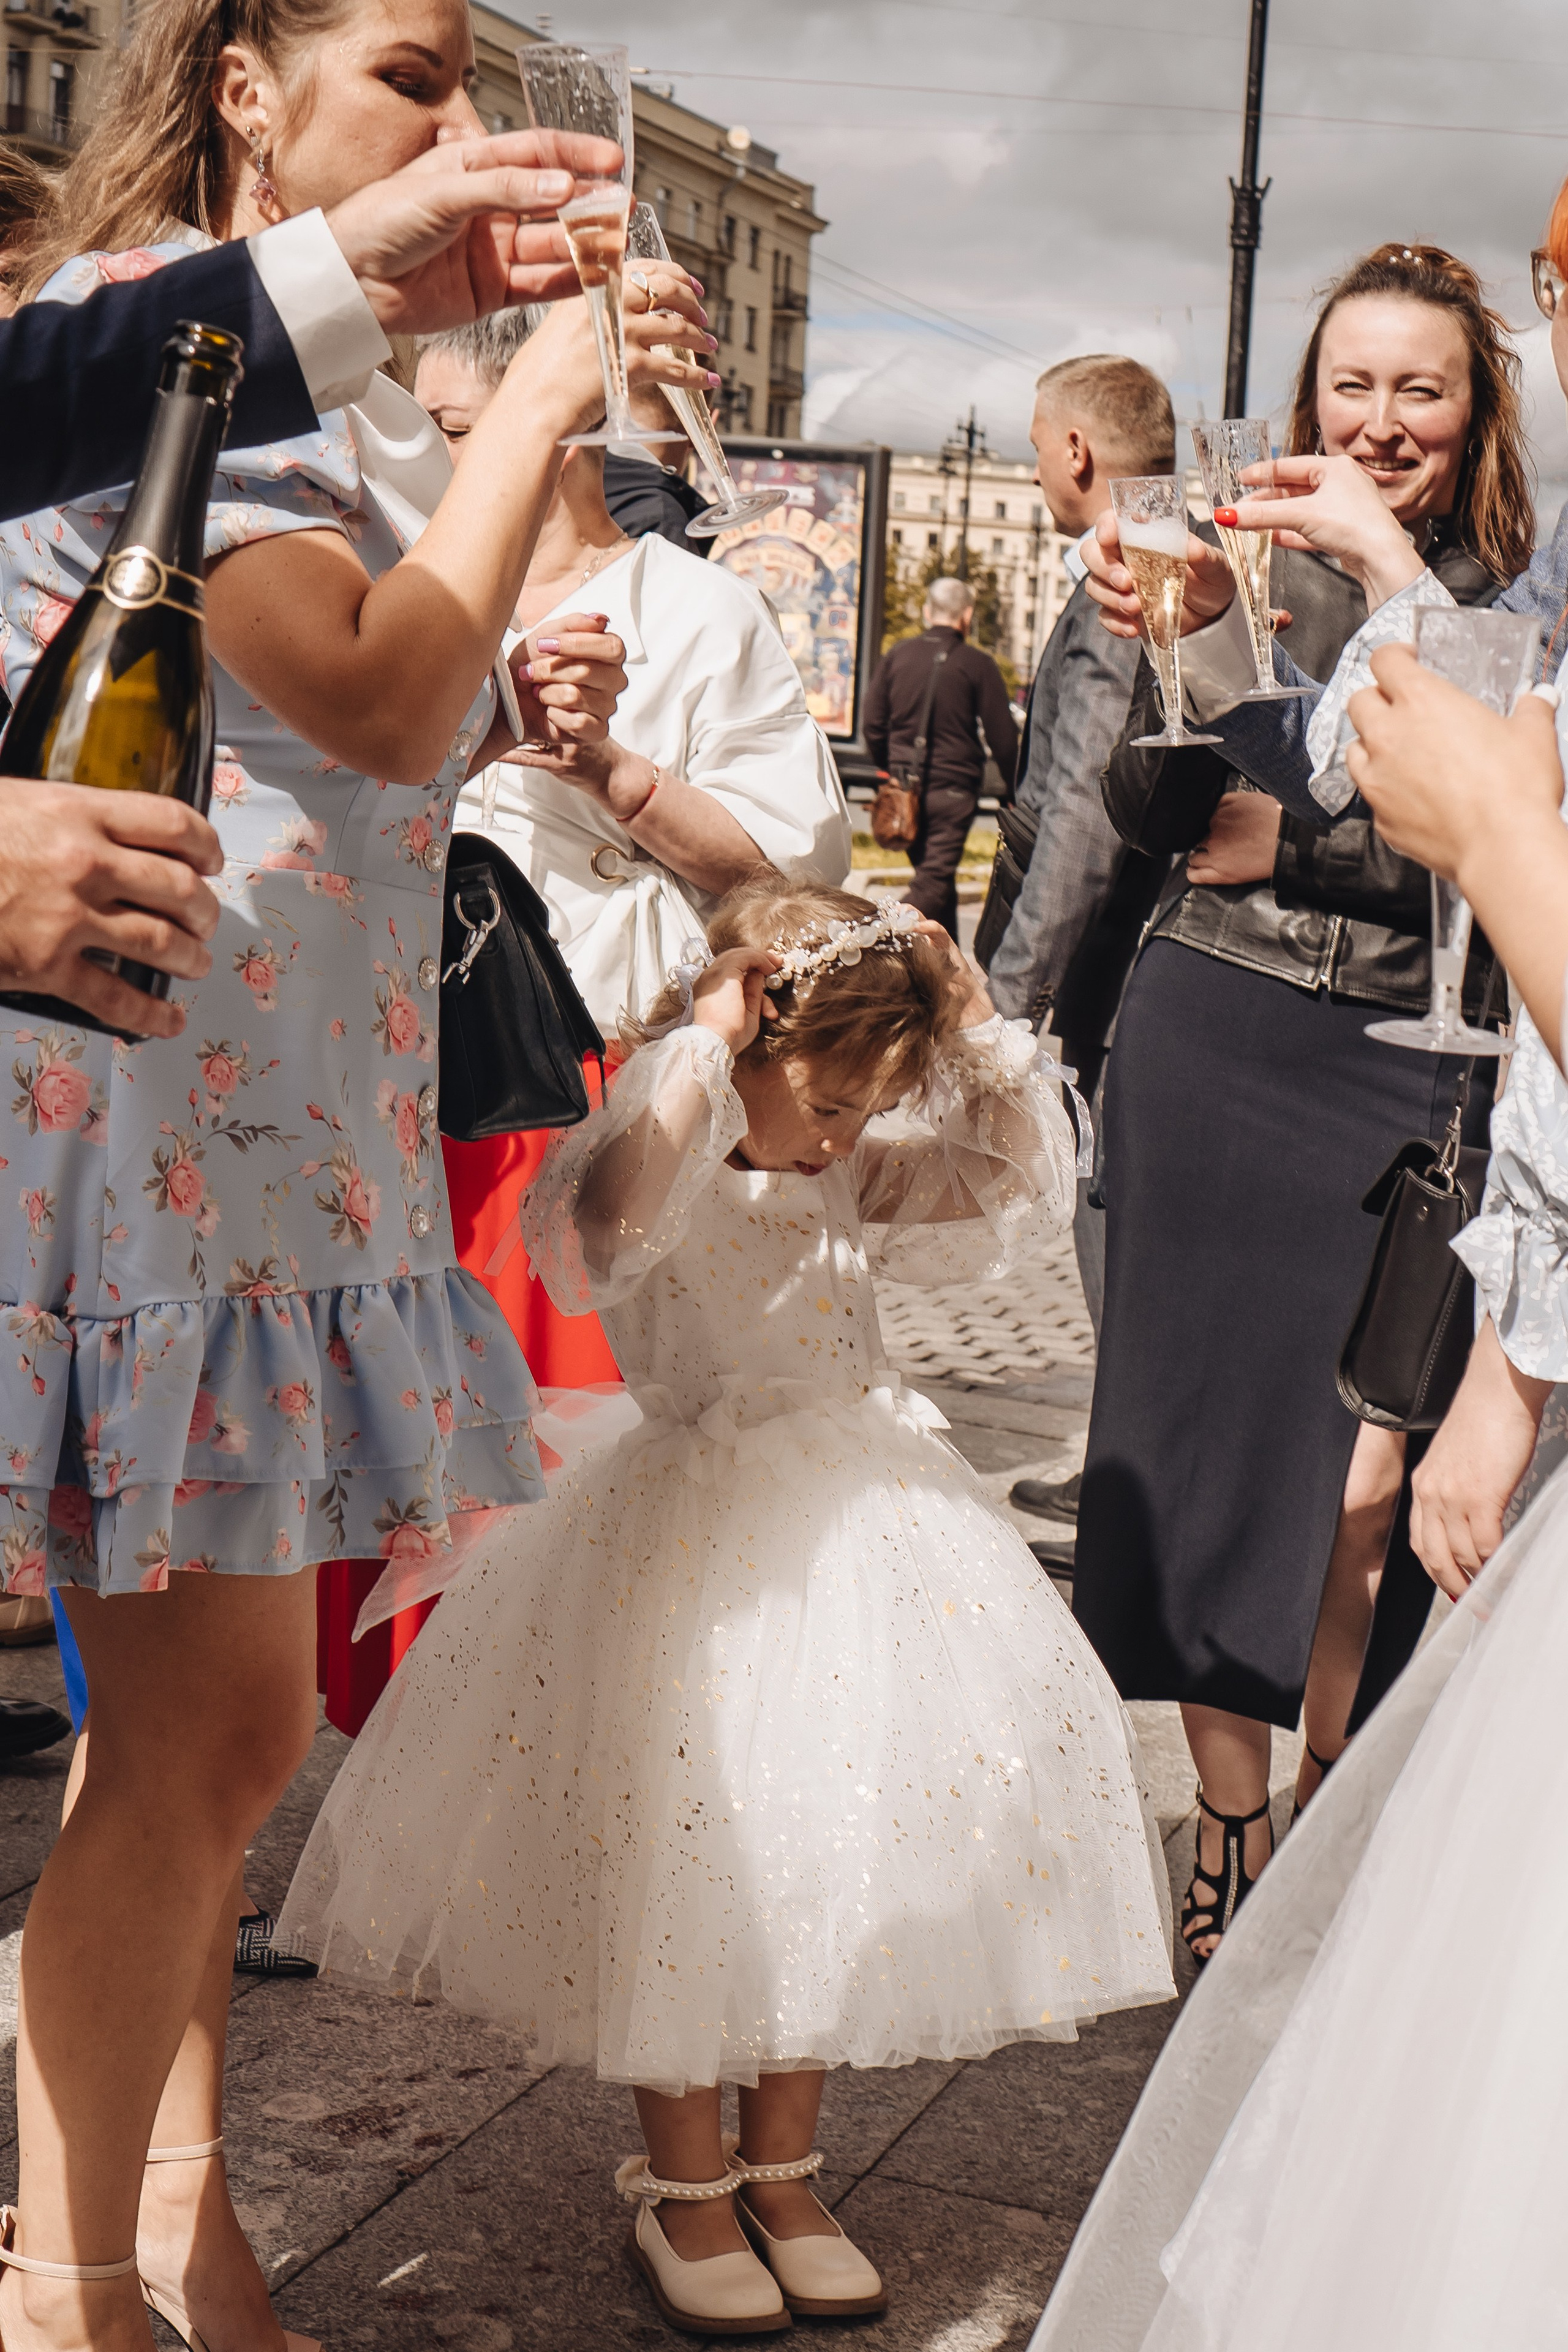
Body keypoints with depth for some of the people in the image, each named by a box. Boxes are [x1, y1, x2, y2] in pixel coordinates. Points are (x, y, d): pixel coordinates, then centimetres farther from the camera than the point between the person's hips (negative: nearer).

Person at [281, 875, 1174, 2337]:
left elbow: (1025, 1183, 9)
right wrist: (701, 1046, -27)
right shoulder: (654, 1160, -11)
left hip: (866, 1526, 6)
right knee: (697, 1851, -1)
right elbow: (613, 1221, -35)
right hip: (697, 1540, -6)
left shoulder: (854, 1181, 9)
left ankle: (778, 2168, 27)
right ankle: (683, 2185, 20)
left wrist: (965, 1017, 0)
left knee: (834, 1843, 9)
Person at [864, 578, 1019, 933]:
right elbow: (1002, 737, -4)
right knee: (934, 882, -6)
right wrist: (1013, 788, 8)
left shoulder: (896, 656, 6)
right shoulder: (977, 664, -6)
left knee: (935, 878, 17)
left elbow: (873, 726, 10)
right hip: (953, 788, -5)